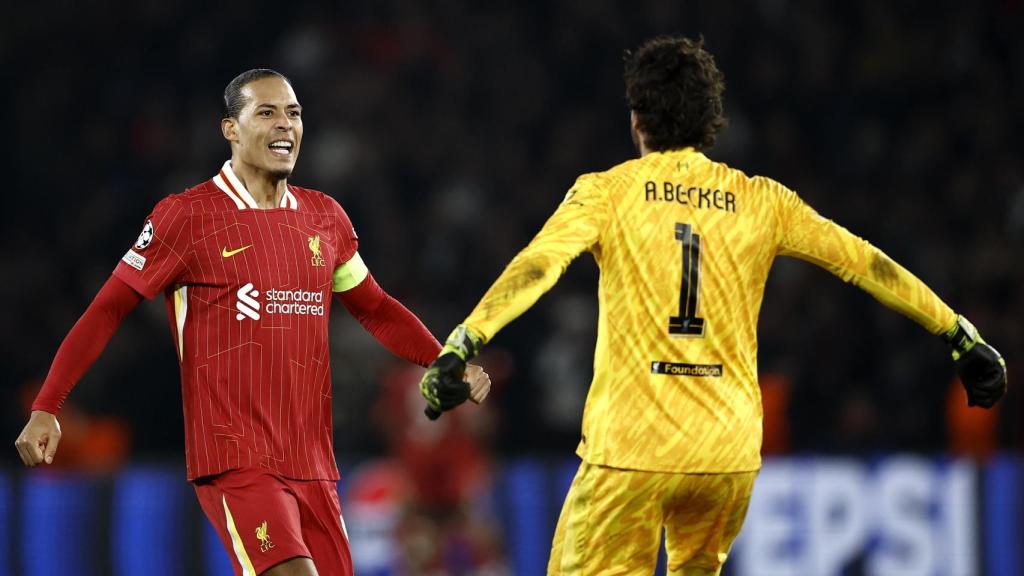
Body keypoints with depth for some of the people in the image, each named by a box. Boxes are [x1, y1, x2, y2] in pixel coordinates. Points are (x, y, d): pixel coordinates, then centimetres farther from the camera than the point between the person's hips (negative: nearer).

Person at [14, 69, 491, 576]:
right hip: (234, 460, -6)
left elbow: (374, 308, 25)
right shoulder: (187, 216, -4)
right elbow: (107, 310, -2)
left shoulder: (323, 216, 12)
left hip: (312, 462, 6)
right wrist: (46, 408, -10)